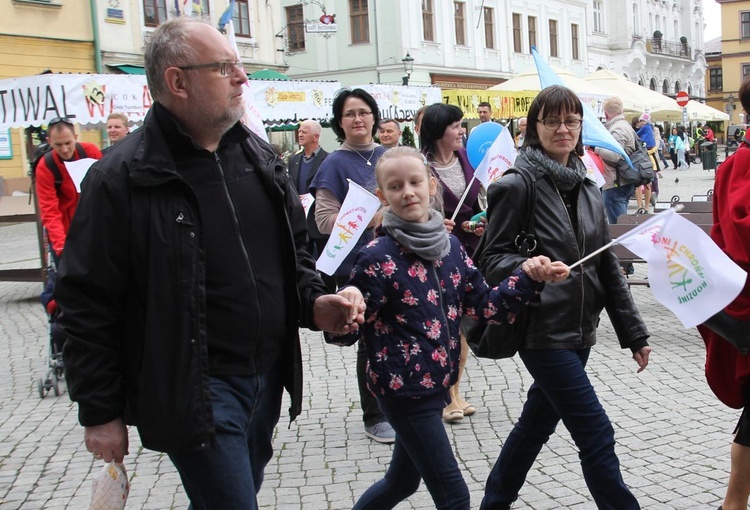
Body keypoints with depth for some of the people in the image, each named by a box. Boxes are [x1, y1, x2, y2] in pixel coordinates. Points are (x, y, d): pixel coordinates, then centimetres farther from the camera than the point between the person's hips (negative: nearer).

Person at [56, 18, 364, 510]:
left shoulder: (259, 155, 6)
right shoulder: (123, 178, -14)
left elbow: (293, 249, 17)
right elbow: (87, 304, -11)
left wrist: (314, 301, -3)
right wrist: (101, 414, -8)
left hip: (269, 376, 7)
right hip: (193, 390, -7)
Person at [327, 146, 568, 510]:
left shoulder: (450, 246, 3)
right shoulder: (378, 256, -17)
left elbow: (485, 306, 5)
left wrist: (529, 277, -7)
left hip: (435, 384, 7)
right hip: (402, 389, -7)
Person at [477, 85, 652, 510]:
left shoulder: (587, 188, 9)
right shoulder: (517, 186, -11)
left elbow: (607, 264, 12)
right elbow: (491, 258, -10)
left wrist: (634, 331, 10)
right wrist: (525, 268, -32)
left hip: (580, 331, 7)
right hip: (542, 330, -7)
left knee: (539, 420, 18)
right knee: (597, 434, -6)